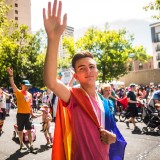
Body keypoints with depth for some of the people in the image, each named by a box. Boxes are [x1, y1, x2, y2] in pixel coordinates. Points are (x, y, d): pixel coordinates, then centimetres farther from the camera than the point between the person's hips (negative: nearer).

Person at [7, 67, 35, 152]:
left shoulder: (29, 94, 9)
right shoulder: (18, 92, -6)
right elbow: (13, 85, -22)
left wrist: (31, 113, 14)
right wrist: (11, 75, -36)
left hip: (28, 114, 3)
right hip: (20, 114, -3)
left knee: (29, 130, 4)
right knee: (20, 130, 10)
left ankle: (31, 144, 8)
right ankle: (21, 143, 28)